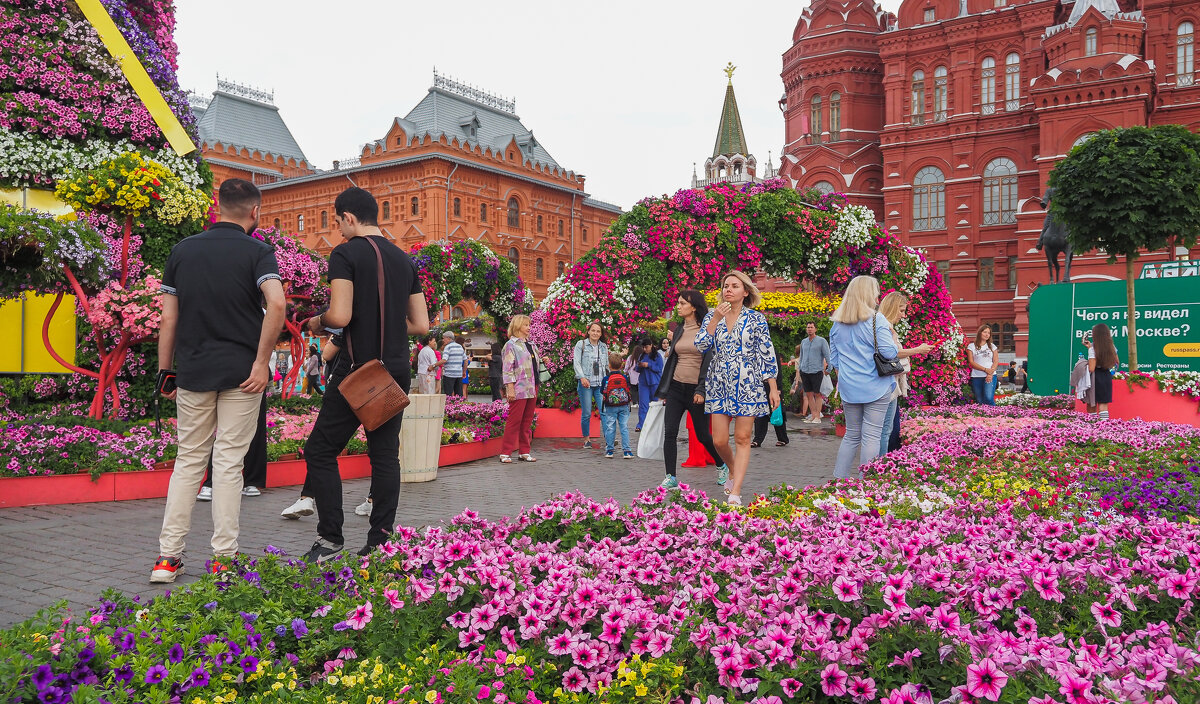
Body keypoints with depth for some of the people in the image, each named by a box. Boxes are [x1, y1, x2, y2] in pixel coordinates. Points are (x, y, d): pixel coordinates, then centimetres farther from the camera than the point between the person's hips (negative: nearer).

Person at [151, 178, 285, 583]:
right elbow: (276, 304, -21)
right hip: (240, 373, -3)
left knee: (188, 460, 12)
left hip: (193, 371, 3)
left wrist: (165, 372, 12)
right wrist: (261, 361, -15)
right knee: (228, 463, 3)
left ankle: (168, 557, 12)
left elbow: (168, 319, 6)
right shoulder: (257, 251, -4)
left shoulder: (183, 250, 8)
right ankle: (223, 558, 7)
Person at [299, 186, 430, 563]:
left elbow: (341, 316, -18)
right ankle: (379, 543, 11)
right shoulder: (405, 259, 12)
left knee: (320, 450, 5)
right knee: (385, 455, 9)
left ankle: (330, 539, 4)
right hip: (397, 370, 6)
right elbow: (421, 324, 11)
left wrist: (317, 321, 3)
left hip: (359, 368, -6)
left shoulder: (345, 253, -7)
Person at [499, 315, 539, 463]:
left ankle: (524, 452, 15)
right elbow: (507, 369, -10)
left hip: (532, 389, 7)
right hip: (519, 389, -7)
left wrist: (536, 387, 16)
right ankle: (505, 453, 0)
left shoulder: (531, 345, 18)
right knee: (514, 420, -6)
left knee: (527, 421, 9)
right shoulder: (511, 345, -4)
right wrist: (510, 389, -16)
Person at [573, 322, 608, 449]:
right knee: (586, 413, -1)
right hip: (585, 383, -2)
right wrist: (582, 377, -14)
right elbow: (577, 362, -2)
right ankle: (586, 439, 11)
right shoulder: (581, 344, 5)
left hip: (601, 384, 3)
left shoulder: (604, 347, 15)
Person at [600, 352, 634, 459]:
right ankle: (626, 451, 2)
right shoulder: (625, 377, -3)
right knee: (624, 427, 5)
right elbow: (629, 390, 6)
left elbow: (602, 391, -1)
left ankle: (609, 450, 10)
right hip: (624, 406, 2)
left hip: (610, 407, -2)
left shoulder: (606, 378, -9)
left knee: (610, 428, 6)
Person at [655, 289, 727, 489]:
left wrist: (702, 390, -18)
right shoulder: (679, 329, 12)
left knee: (702, 435, 7)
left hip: (695, 389, -5)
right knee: (669, 433, -6)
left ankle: (722, 466, 32)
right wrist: (664, 390, 16)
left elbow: (709, 361, -11)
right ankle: (671, 477, 0)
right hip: (676, 388, 5)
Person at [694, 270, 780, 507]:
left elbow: (767, 355, 1)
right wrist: (716, 319, -14)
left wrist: (773, 388, -3)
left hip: (747, 385, -2)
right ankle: (734, 468, 33)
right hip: (719, 385, 2)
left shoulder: (756, 319, 0)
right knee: (719, 440, 1)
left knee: (743, 438, -2)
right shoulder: (712, 316, 7)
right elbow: (701, 345, -6)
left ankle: (735, 492, 1)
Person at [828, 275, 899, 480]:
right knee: (871, 436, 0)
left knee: (851, 434, 16)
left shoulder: (837, 323, 9)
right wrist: (889, 333, 6)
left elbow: (834, 359, 13)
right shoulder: (876, 319, -9)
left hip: (848, 388, 5)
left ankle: (839, 478, 16)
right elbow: (889, 353, -12)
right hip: (875, 387, -5)